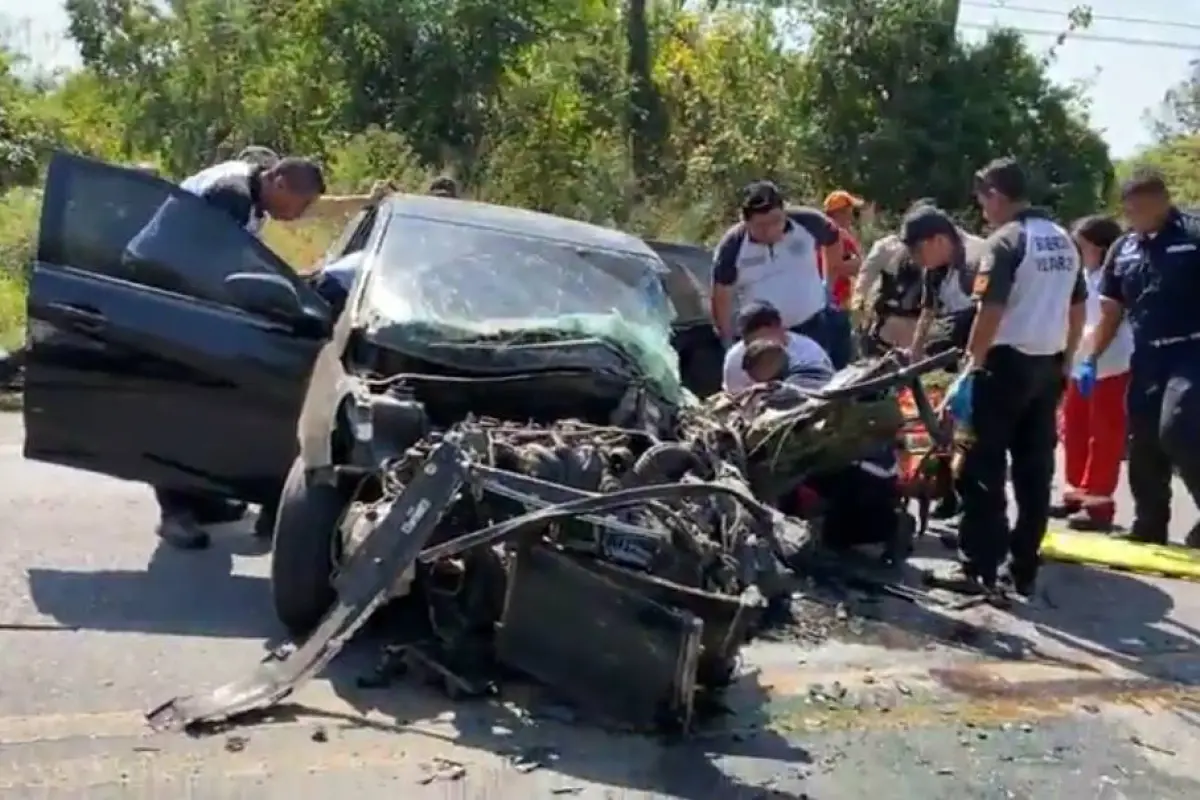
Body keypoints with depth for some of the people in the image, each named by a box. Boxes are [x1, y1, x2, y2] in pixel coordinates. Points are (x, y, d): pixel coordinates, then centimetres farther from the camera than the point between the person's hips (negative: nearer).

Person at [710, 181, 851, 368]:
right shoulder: (732, 246, -16)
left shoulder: (807, 222, -13)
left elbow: (833, 238, 9)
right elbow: (722, 296, -9)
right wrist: (728, 342, -8)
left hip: (813, 326, 1)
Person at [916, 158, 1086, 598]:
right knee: (1035, 471, 10)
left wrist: (970, 369, -14)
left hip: (1008, 363, -8)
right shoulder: (1064, 241, 12)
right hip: (1049, 365, 8)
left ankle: (979, 569, 2)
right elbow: (1078, 310, 17)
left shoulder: (1005, 241, -12)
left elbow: (990, 313, -19)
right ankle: (1023, 571, 15)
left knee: (983, 470, 0)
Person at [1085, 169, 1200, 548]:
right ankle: (1149, 527, 21)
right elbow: (1111, 310, 14)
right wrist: (1091, 360, 10)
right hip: (1147, 357, 6)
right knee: (1143, 444, 8)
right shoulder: (1122, 249, 8)